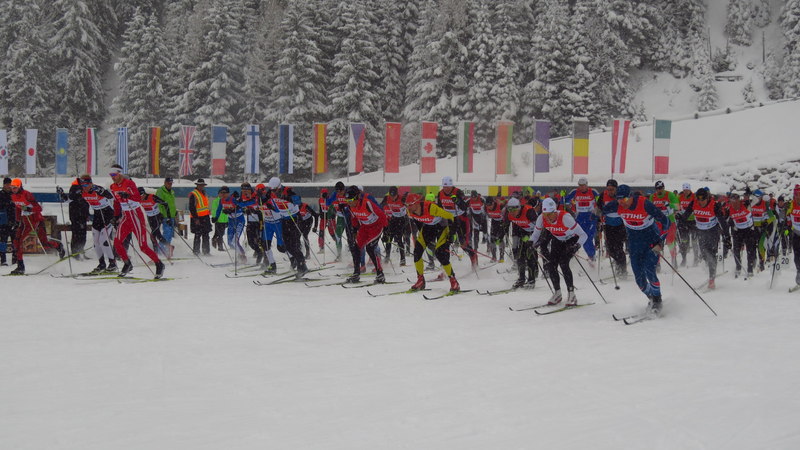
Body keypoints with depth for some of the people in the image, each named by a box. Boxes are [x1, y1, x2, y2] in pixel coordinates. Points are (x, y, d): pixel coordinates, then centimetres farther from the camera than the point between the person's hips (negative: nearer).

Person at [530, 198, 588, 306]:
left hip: (571, 240, -5)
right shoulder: (541, 219, -23)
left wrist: (577, 246, -48)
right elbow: (536, 234, -5)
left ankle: (571, 294, -14)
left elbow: (583, 235, -32)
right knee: (551, 264, -9)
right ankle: (557, 293, 10)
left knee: (563, 263, -23)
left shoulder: (565, 218, -36)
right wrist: (532, 244, -26)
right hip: (557, 240, 5)